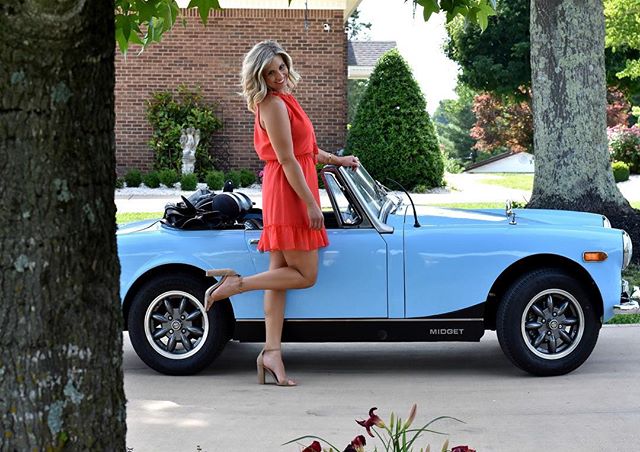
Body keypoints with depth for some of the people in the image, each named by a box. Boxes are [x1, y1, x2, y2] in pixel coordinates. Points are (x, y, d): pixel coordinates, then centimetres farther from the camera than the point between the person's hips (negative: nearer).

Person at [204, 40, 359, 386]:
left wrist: (337, 160, 34)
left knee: (280, 272, 6)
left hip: (287, 194, 10)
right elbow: (287, 160, -18)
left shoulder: (283, 100, 17)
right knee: (305, 275, -5)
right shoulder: (273, 104, -14)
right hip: (288, 193, -10)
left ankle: (271, 351, 7)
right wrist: (310, 203, -18)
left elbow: (305, 148, 28)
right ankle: (236, 284, -2)